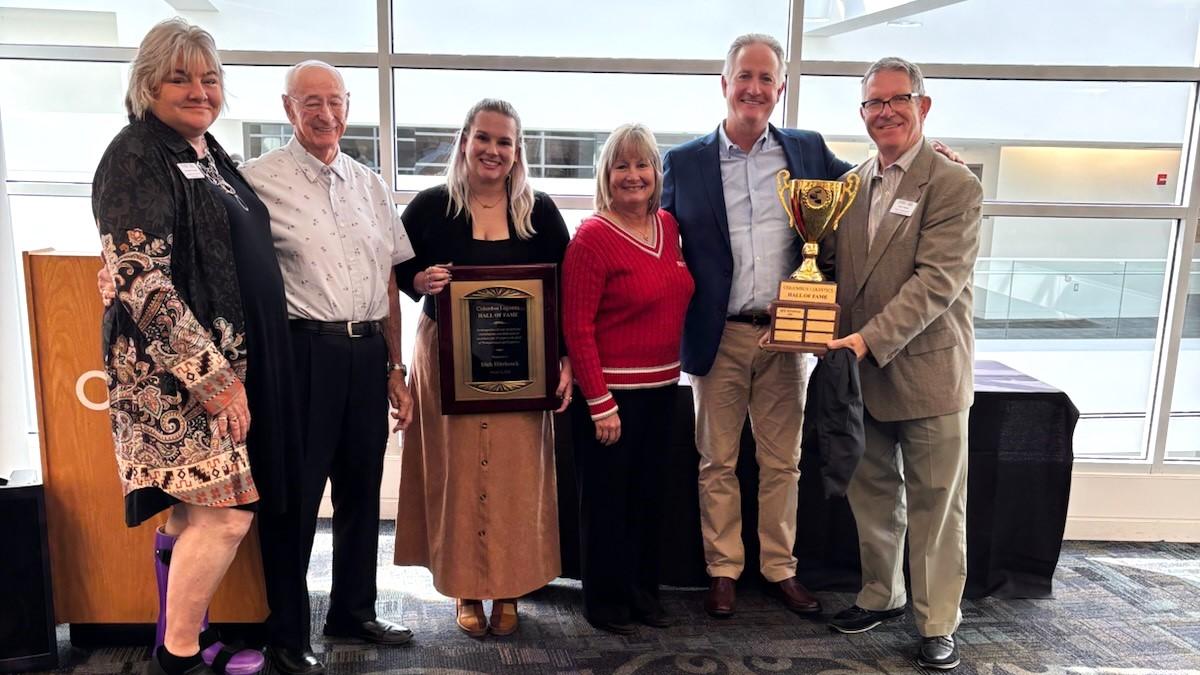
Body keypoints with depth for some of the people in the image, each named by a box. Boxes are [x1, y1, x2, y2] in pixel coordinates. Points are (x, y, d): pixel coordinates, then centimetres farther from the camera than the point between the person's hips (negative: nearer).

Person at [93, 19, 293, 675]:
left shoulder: (208, 153, 15)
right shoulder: (136, 157, -11)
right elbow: (141, 283, -19)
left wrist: (236, 371, 18)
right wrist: (215, 378, -20)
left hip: (228, 363, 8)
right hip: (177, 370, -8)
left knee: (194, 513, 14)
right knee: (227, 513, -6)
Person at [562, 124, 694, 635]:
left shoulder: (668, 226, 6)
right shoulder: (592, 237, -14)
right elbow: (577, 327, -16)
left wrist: (672, 371, 10)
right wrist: (600, 404, -18)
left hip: (661, 388, 7)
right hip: (610, 393, -6)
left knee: (647, 495, 18)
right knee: (606, 501, 8)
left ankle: (643, 593, 35)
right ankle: (606, 603, 26)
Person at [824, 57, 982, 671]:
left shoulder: (955, 185, -10)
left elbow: (938, 280, -18)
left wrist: (871, 339, -25)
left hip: (926, 371, -5)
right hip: (860, 368, 5)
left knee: (935, 505, 7)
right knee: (872, 494, 17)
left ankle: (938, 623, 23)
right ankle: (880, 595, 36)